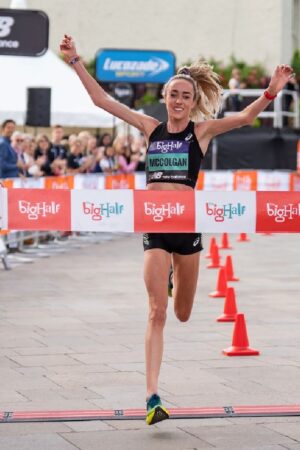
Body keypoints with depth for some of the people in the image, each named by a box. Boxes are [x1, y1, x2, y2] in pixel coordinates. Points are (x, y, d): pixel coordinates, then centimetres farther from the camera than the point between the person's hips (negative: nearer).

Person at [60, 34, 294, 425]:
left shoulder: (202, 130, 1)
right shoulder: (150, 127, 7)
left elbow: (245, 117, -14)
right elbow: (101, 99, 8)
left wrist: (272, 91, -30)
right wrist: (76, 61, 4)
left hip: (187, 222, 0)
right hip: (154, 224, 0)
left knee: (183, 314, 15)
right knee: (157, 311, -10)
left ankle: (172, 278, 54)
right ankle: (152, 397, -13)